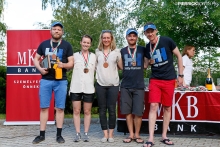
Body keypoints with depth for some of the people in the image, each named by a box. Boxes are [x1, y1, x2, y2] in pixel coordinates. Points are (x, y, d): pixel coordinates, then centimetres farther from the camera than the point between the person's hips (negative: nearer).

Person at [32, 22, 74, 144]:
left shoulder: (67, 45, 4)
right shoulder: (44, 44, 9)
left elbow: (71, 63, 2)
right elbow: (36, 59, 12)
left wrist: (64, 65, -19)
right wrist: (40, 68, -7)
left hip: (61, 81, -1)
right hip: (45, 80, 2)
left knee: (60, 108, 2)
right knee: (44, 107, 4)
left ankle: (59, 135, 12)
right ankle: (42, 134, 13)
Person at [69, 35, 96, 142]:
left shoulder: (93, 56, 11)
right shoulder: (75, 55, 7)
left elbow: (95, 71, 13)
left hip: (89, 87, 1)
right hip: (76, 87, -1)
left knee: (87, 111, 5)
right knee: (76, 111, 1)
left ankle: (86, 133, 12)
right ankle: (78, 133, 9)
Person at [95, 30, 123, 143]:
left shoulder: (116, 51, 4)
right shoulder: (97, 52, 8)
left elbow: (121, 67, 9)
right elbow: (94, 66, 15)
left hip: (113, 84, -1)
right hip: (100, 84, 1)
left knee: (112, 109, 1)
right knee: (102, 109, 3)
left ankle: (111, 134, 11)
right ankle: (105, 134, 12)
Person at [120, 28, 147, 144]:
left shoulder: (143, 50, 7)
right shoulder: (122, 51, 9)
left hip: (139, 85, -1)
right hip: (125, 85, 1)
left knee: (138, 112, -1)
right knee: (127, 111, 4)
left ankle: (137, 134, 13)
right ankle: (131, 134, 14)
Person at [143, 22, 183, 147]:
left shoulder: (167, 41, -8)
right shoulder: (147, 47, 4)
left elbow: (179, 56, -1)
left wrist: (180, 75, -3)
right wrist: (148, 63, -1)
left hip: (169, 80, -2)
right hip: (155, 80, 2)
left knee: (167, 108, 6)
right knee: (153, 106, -8)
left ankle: (164, 136, 18)